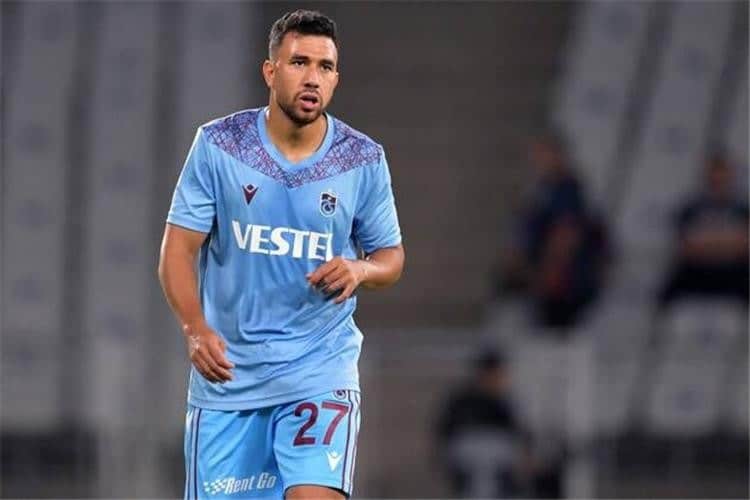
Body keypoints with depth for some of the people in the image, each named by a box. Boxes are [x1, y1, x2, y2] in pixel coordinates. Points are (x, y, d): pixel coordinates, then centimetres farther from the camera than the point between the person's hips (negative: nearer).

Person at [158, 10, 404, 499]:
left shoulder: (364, 160, -1)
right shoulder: (218, 144, -4)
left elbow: (391, 256, 9)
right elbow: (178, 250, -4)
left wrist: (361, 269, -15)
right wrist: (196, 329, -21)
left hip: (321, 370, -1)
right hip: (226, 371, 1)